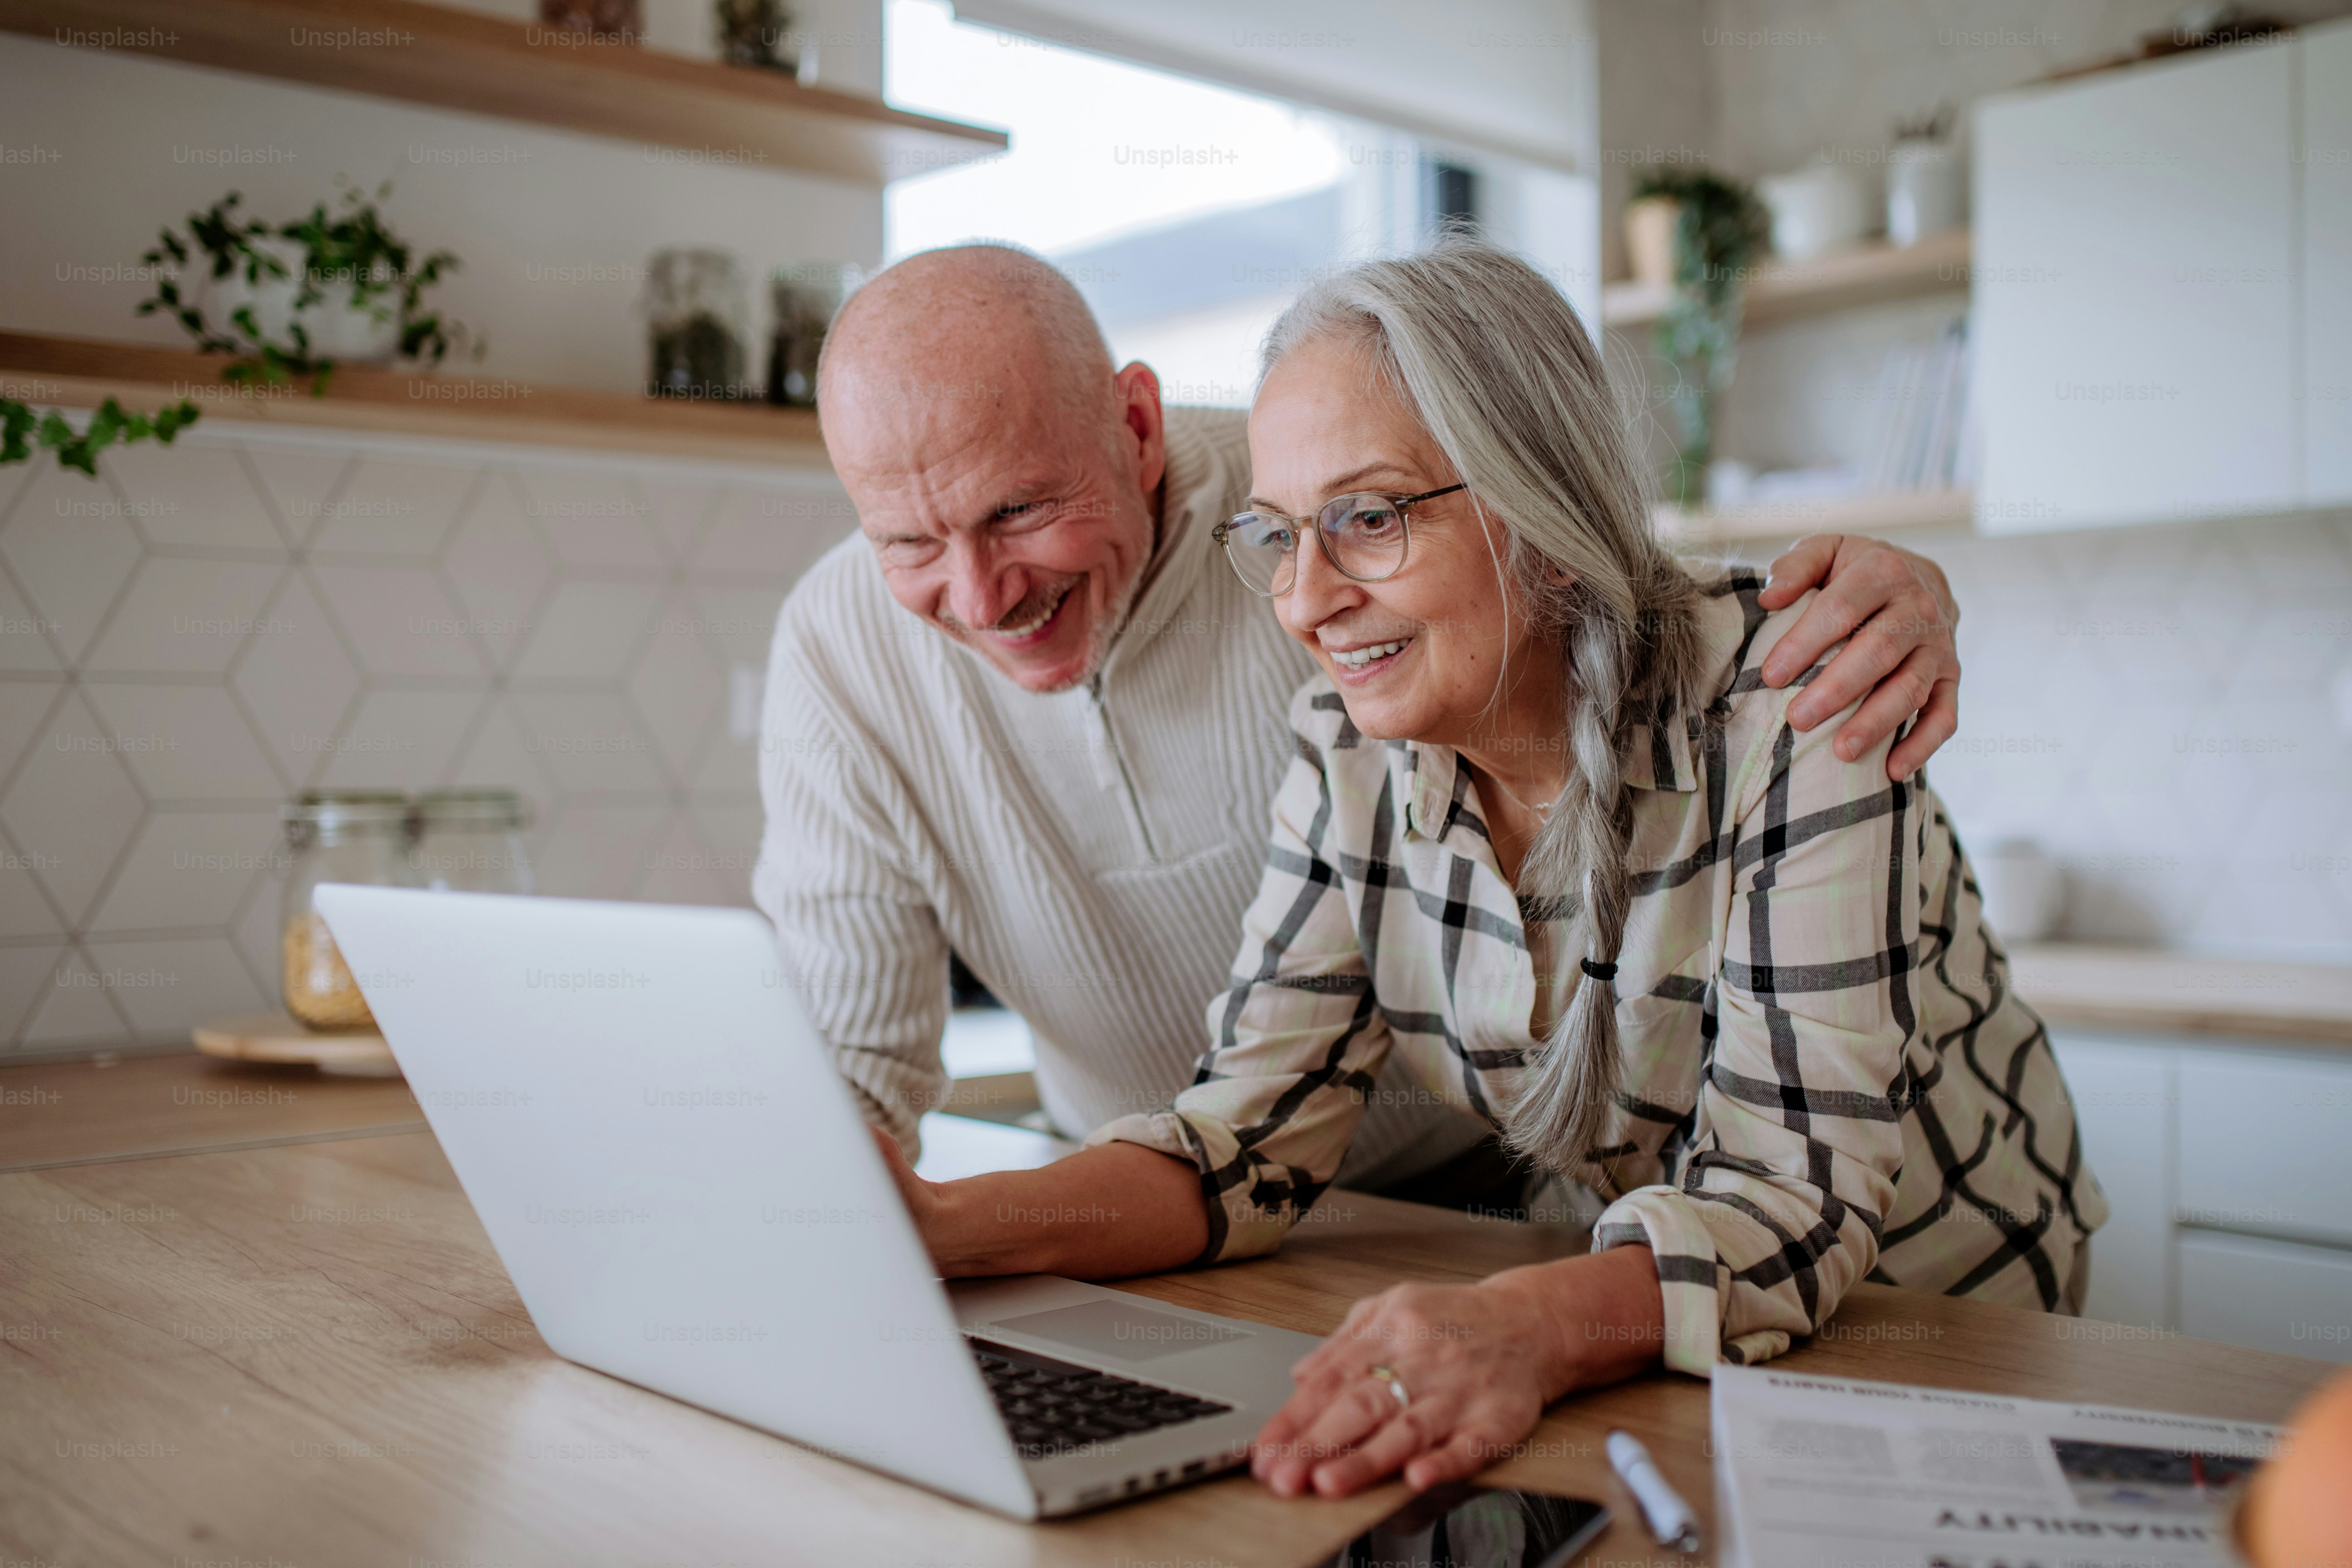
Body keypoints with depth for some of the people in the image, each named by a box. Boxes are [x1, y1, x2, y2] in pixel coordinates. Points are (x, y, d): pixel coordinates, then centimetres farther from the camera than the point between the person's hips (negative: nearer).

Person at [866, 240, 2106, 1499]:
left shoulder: (1787, 710, -24)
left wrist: (1527, 1328, -48)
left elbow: (1797, 1191, -29)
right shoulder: (1349, 748, -9)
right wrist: (949, 1228, -27)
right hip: (1637, 1324, 4)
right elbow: (1256, 1125, -11)